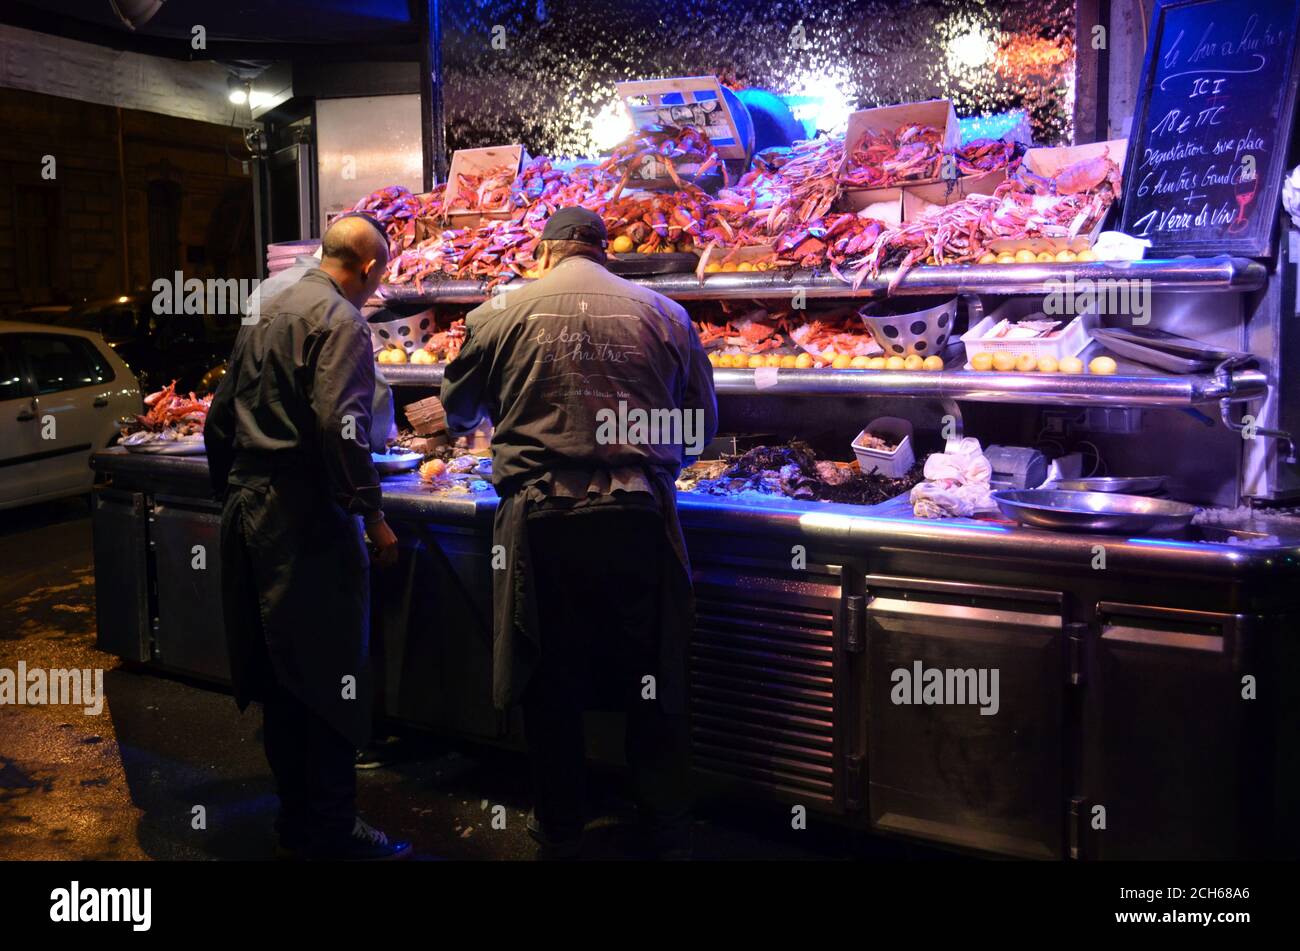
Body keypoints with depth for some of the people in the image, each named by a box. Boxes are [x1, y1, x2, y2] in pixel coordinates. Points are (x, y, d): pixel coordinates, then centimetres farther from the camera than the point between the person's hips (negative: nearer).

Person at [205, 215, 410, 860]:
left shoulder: (265, 316, 17)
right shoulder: (340, 320, -10)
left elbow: (220, 418, 20)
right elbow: (340, 424, -22)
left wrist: (232, 495, 28)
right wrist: (373, 515, -16)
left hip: (248, 510, 9)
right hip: (305, 517, -9)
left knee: (279, 676, 15)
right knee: (330, 678, 0)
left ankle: (297, 820, 27)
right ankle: (331, 831, 9)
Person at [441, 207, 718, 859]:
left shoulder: (500, 314, 2)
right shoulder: (664, 313, 4)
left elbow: (457, 412, 17)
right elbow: (703, 422, 11)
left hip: (540, 520, 0)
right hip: (639, 514, 1)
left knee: (551, 682, 14)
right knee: (654, 682, 13)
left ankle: (559, 829, 30)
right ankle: (669, 830, 24)